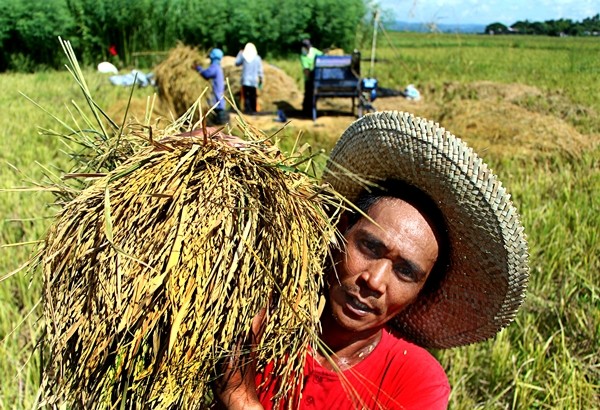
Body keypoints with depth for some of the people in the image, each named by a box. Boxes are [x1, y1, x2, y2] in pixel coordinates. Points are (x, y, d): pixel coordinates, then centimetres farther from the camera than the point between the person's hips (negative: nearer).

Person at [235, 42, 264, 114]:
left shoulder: (243, 56, -2)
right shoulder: (257, 58, 1)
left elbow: (237, 63, 16)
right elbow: (260, 70, 3)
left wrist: (240, 53, 24)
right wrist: (261, 79, 13)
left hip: (245, 80, -1)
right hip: (254, 81, 1)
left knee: (246, 96, -3)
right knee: (253, 96, 9)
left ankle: (247, 109, -12)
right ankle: (253, 110, 13)